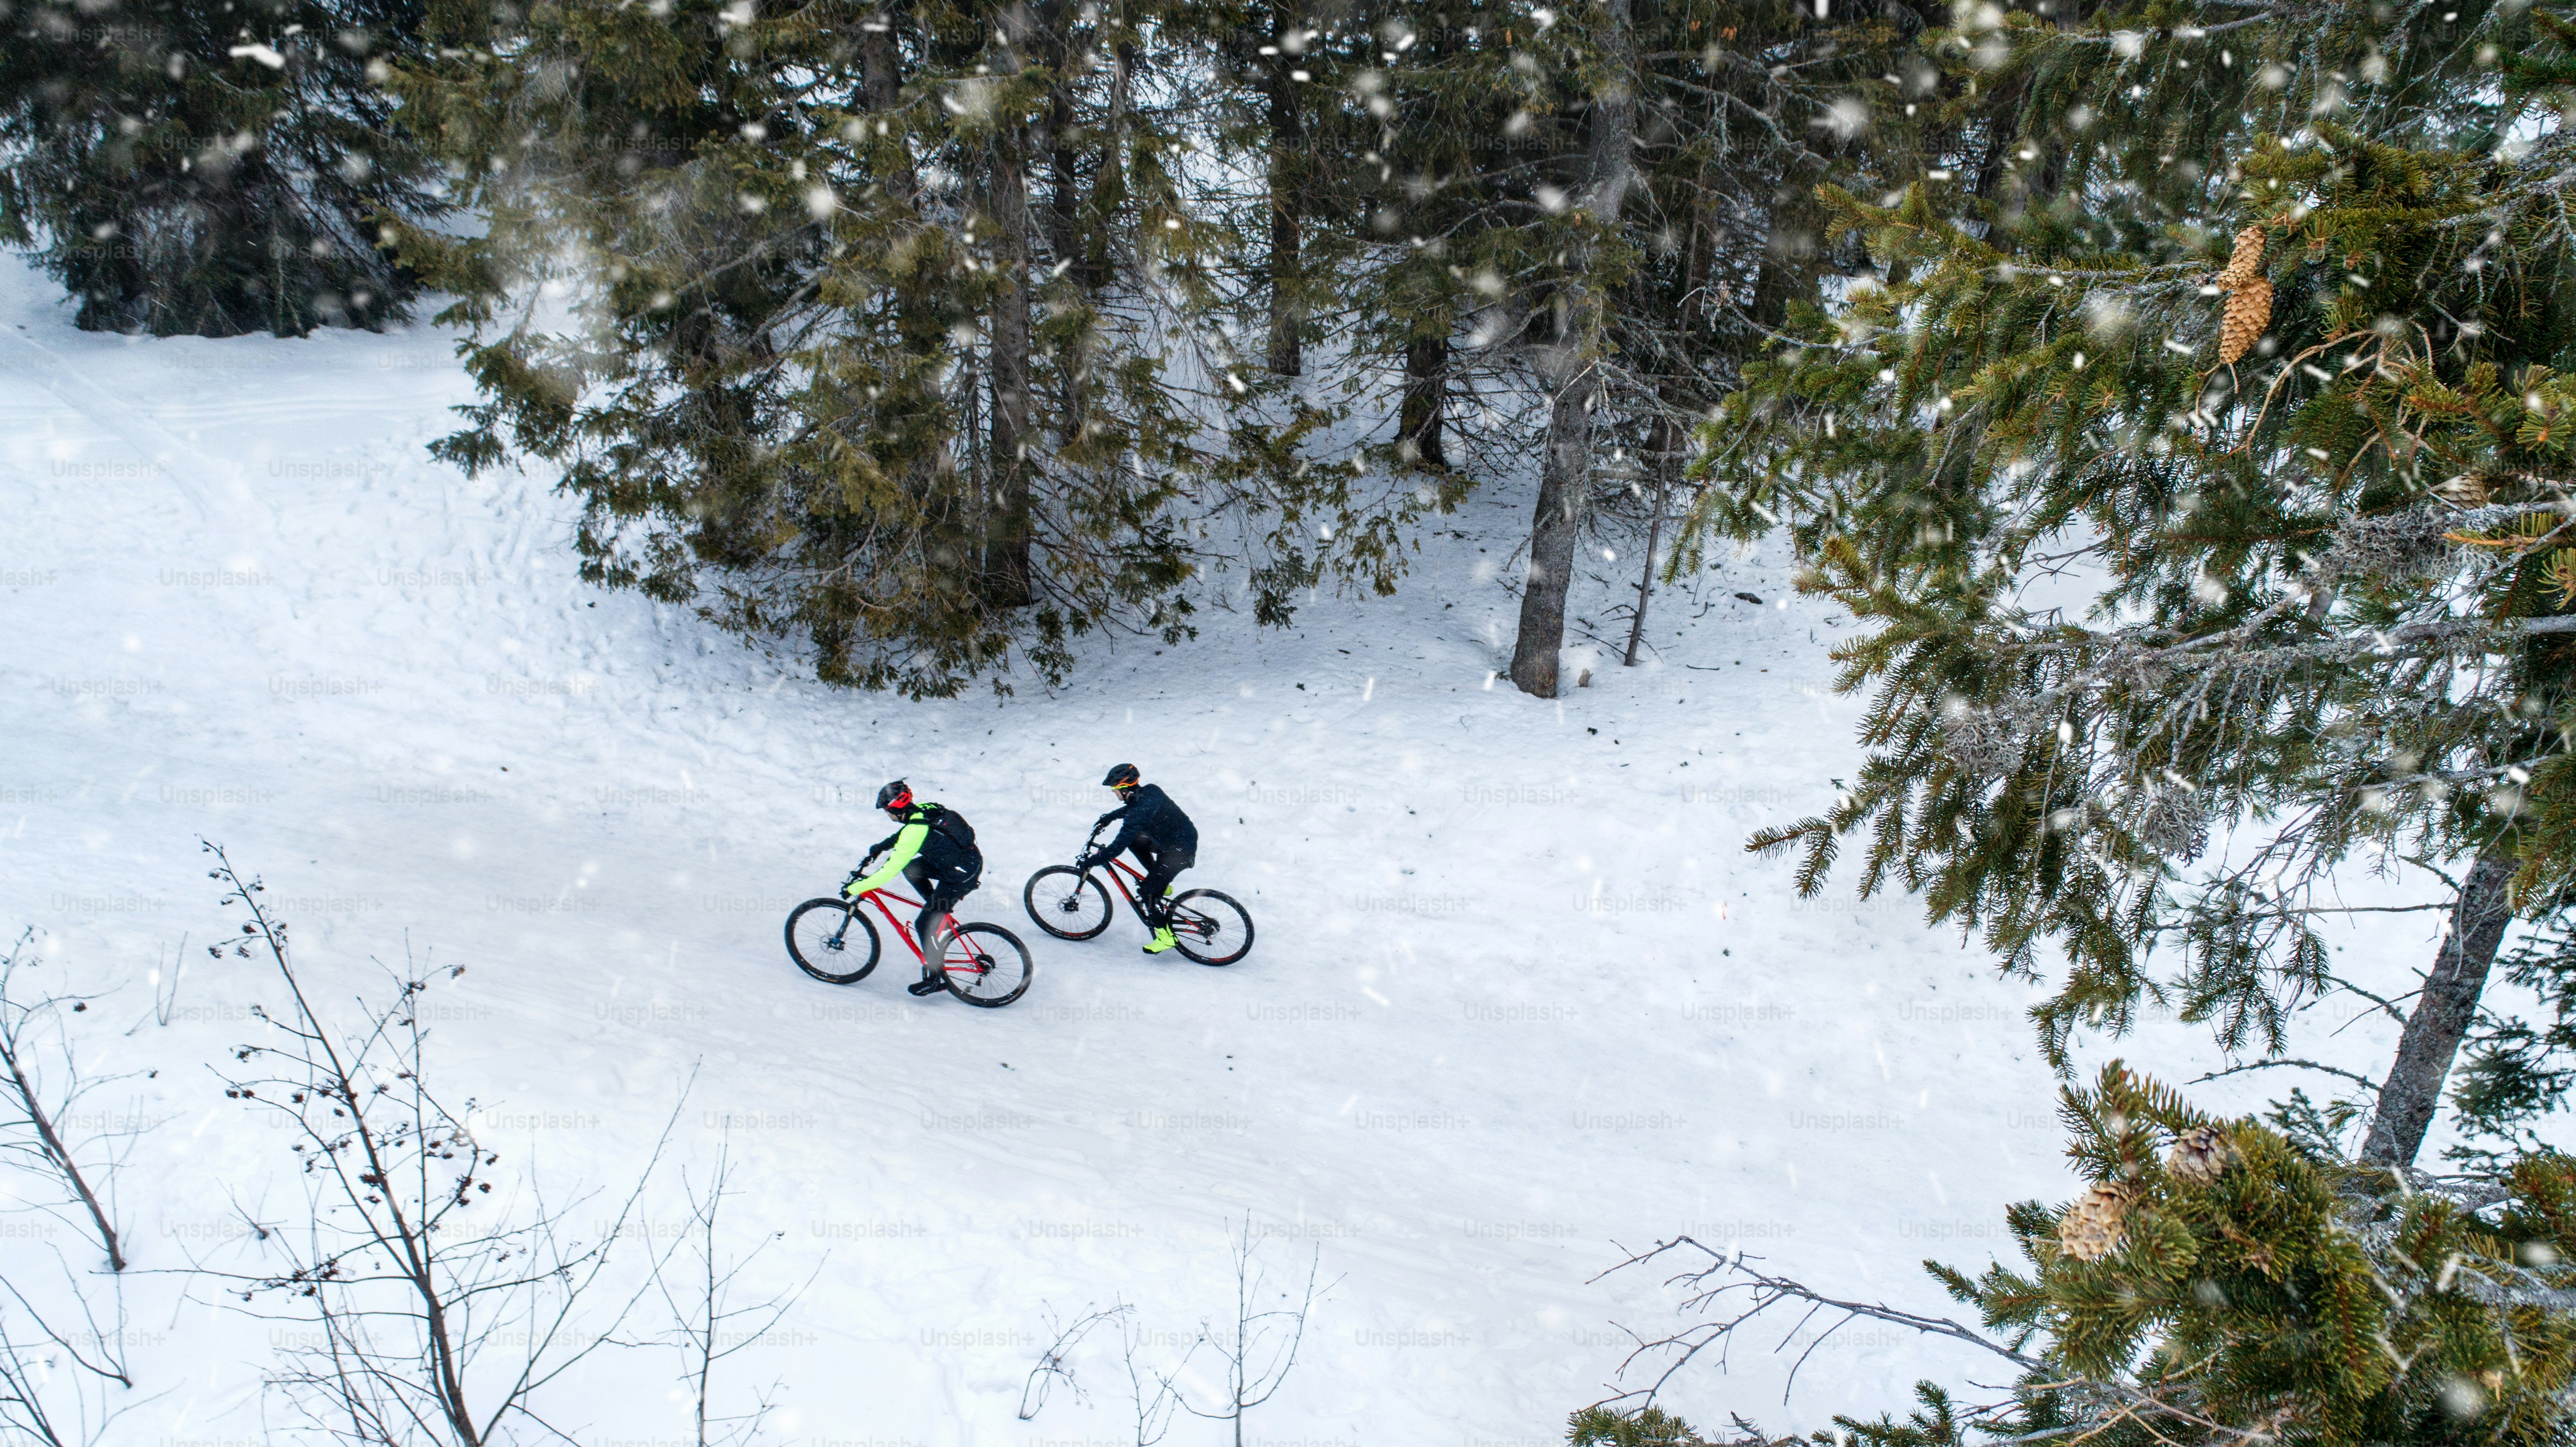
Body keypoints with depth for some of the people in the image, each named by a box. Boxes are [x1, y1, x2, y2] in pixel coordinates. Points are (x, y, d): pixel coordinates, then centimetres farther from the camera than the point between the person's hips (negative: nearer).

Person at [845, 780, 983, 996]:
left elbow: (889, 871, -23)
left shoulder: (915, 831, -24)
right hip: (969, 859, 9)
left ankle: (937, 978, 9)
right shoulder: (923, 810, 1)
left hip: (961, 876, -9)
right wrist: (879, 847, 33)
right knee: (910, 869, 18)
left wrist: (854, 889, -15)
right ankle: (939, 910, 25)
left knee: (925, 925, -2)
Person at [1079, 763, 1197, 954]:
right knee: (1132, 840, 15)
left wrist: (1089, 862, -14)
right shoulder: (1149, 790, -1)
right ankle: (1160, 884, 22)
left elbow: (1117, 847, -24)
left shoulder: (1139, 813, -27)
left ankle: (1166, 935, 8)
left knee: (1147, 892, -3)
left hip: (1180, 852, -9)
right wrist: (1108, 817, 31)